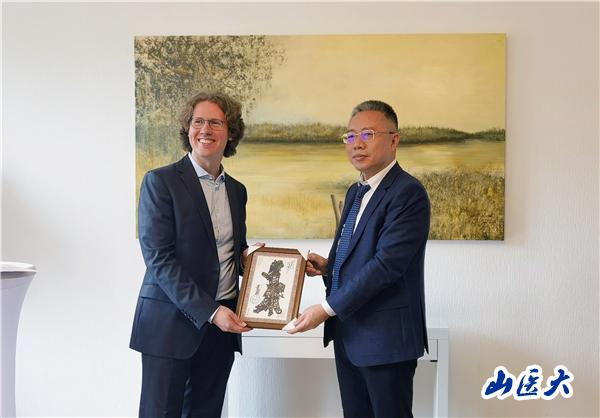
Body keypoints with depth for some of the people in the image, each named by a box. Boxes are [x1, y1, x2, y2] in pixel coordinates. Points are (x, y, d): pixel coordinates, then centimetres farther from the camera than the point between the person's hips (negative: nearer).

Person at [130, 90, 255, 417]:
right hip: (171, 322, -5)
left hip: (222, 322, 6)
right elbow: (158, 258, -14)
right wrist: (209, 311, -18)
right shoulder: (160, 181, -6)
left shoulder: (236, 190, 12)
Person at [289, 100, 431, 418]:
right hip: (347, 331, 8)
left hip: (385, 335, -8)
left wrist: (327, 309, -19)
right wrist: (328, 266, 0)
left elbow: (386, 264, -22)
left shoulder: (408, 193, -15)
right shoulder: (355, 192, 13)